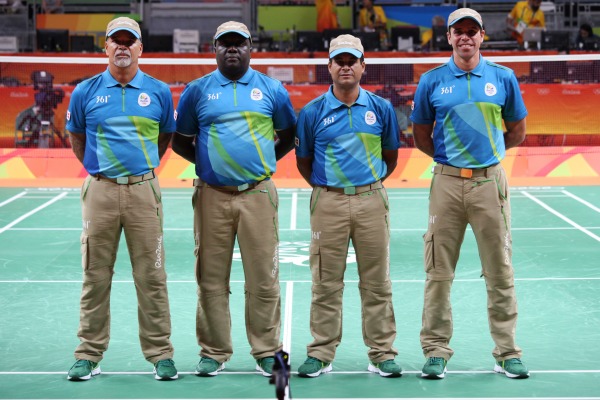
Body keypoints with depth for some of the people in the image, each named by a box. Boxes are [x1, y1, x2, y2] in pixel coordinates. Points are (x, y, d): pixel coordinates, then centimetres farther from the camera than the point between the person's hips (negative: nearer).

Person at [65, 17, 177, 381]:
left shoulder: (159, 92, 5)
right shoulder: (86, 91, 6)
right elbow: (76, 137, 18)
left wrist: (143, 165, 11)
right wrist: (95, 167, 11)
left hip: (144, 190, 0)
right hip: (100, 190, 0)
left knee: (151, 275, 1)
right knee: (96, 275, 4)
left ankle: (161, 354, 9)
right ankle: (89, 354, 13)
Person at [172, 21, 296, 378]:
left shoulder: (272, 89, 8)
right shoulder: (197, 90, 7)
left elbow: (289, 135, 17)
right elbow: (181, 141, 14)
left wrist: (266, 160, 5)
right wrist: (207, 160, 3)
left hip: (258, 194, 0)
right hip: (212, 197, 0)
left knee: (263, 277, 1)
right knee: (212, 278, 4)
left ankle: (267, 351, 11)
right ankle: (214, 352, 14)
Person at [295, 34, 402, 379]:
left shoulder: (382, 108, 5)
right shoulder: (312, 112, 2)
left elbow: (391, 157, 15)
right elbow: (303, 161, 11)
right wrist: (325, 187, 11)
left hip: (372, 201, 1)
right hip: (328, 202, -1)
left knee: (377, 282, 5)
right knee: (326, 283, 3)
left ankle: (382, 354, 12)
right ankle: (321, 353, 11)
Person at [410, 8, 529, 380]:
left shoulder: (503, 77, 5)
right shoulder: (432, 81, 4)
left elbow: (517, 132, 13)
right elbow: (422, 136, 12)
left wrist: (486, 151, 11)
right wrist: (450, 155, 8)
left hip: (491, 182, 0)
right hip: (447, 182, 0)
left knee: (500, 272, 4)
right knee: (439, 272, 2)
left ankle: (507, 351, 12)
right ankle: (437, 349, 12)